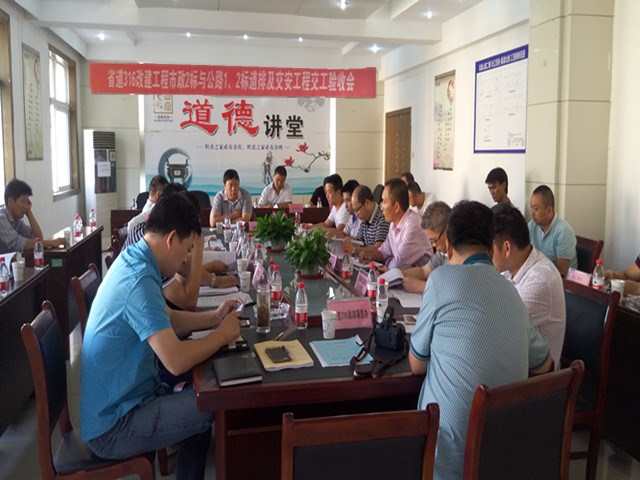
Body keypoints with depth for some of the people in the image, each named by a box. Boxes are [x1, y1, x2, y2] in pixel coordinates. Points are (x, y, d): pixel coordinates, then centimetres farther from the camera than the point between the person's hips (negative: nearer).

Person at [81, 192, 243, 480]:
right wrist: (222, 335, -16)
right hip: (112, 429, -10)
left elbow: (167, 321, 17)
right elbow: (176, 361, -32)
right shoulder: (140, 281, -27)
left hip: (115, 401, 10)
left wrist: (214, 317, 6)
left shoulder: (131, 260, 4)